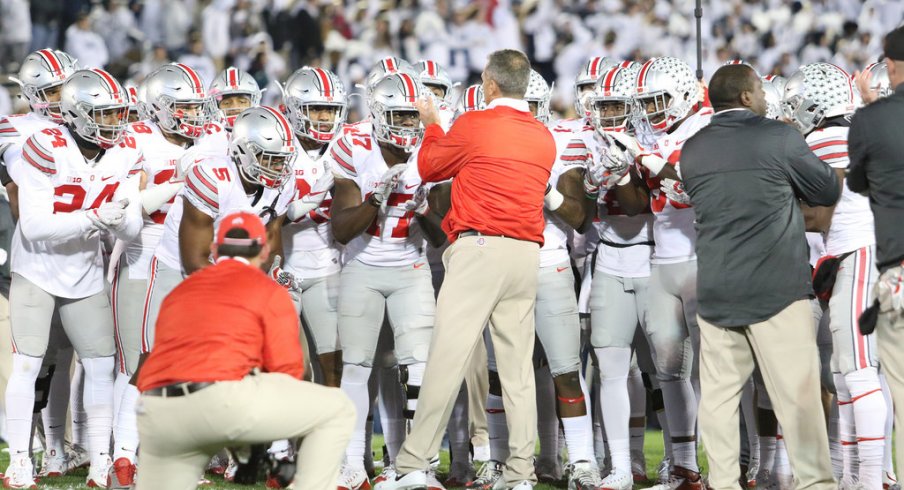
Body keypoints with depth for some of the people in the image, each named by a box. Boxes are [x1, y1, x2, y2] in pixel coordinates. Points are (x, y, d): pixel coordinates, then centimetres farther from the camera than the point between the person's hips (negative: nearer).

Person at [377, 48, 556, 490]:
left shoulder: (472, 125, -4)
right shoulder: (544, 138, 12)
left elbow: (429, 168, 9)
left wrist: (432, 125, 28)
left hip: (480, 248, -6)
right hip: (527, 254, 6)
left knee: (448, 355, -7)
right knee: (517, 364, 6)